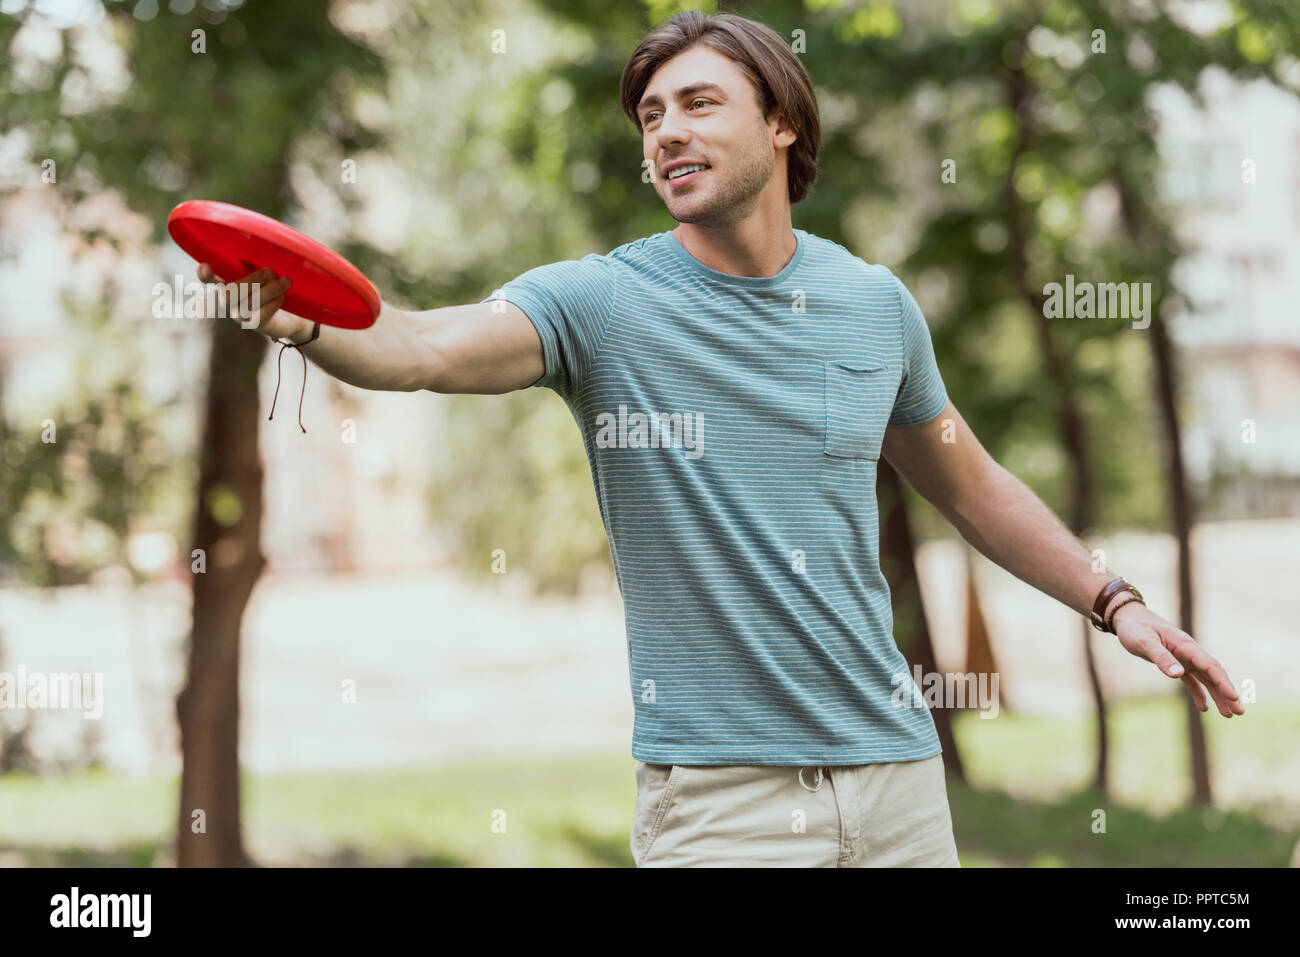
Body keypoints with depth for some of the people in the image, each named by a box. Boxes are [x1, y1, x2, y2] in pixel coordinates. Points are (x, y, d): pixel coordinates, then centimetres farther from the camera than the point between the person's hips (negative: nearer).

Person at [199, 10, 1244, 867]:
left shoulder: (874, 303, 5)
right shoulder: (600, 301, -9)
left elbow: (969, 484, 20)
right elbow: (426, 346, -28)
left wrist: (1113, 599, 17)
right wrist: (305, 318, -48)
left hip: (894, 767, 4)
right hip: (716, 788, -4)